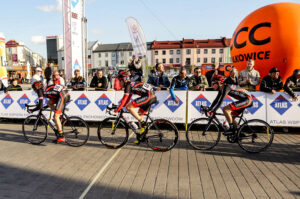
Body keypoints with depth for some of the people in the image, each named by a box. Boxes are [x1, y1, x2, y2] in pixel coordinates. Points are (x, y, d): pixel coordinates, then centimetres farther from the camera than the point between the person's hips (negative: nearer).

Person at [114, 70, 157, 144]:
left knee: (129, 107, -11)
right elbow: (128, 99, 27)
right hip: (153, 96, 10)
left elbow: (124, 99, -14)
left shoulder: (128, 85, -8)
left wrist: (117, 109, -9)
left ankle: (142, 123, -7)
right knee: (139, 115, 16)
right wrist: (120, 107, 25)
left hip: (148, 96, -10)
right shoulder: (131, 84, 21)